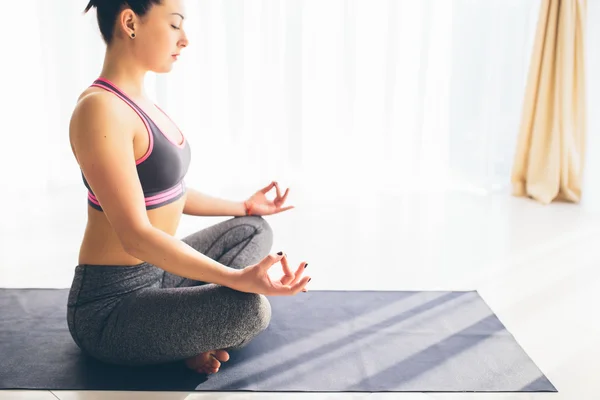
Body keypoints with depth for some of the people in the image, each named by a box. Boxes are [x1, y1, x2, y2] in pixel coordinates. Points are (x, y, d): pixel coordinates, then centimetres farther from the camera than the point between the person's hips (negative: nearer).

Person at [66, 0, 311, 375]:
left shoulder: (137, 102, 7)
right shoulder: (100, 109, -23)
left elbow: (167, 191, 17)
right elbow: (135, 236, -28)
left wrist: (244, 207, 26)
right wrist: (238, 279, -34)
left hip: (156, 272, 10)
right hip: (110, 307, -10)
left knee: (255, 229, 19)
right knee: (250, 309, -32)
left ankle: (196, 330, 1)